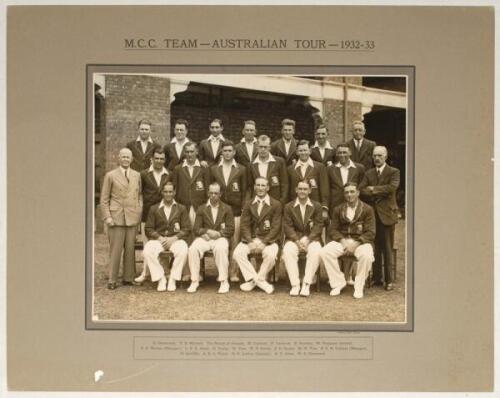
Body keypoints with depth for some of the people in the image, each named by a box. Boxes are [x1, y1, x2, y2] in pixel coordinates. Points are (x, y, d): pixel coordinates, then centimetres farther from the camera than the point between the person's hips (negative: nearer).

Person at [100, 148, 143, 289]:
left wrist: (139, 211, 5)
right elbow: (104, 199, 3)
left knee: (130, 249, 4)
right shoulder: (110, 175, 4)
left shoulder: (137, 175, 14)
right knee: (115, 250, -2)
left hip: (132, 218, 3)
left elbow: (140, 194, 18)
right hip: (116, 217, -3)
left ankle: (128, 278, 13)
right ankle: (112, 280, 5)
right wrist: (107, 217, -5)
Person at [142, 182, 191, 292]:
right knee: (147, 251, -31)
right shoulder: (154, 209, 15)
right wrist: (160, 238, -11)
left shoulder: (181, 209, 13)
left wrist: (174, 238, -12)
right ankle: (160, 279, -19)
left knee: (183, 251, -35)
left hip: (176, 239, -1)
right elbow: (148, 229, 7)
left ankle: (173, 279, -19)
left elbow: (187, 229, 4)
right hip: (158, 239, 1)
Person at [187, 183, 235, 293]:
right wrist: (207, 231, -13)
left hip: (220, 238, -1)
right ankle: (194, 281, -21)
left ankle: (224, 281, -28)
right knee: (193, 248, -31)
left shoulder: (227, 209, 13)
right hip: (204, 238, 2)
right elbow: (196, 229, 7)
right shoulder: (201, 209, 16)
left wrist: (218, 233, -13)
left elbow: (230, 230, 5)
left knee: (221, 248, -37)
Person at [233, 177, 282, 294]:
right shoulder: (248, 205, 12)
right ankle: (257, 280, -15)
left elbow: (276, 227, -5)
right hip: (250, 239, 3)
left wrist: (264, 242, -17)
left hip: (268, 240, -3)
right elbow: (245, 225, 4)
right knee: (237, 253, -24)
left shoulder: (276, 204, 2)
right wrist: (250, 241, -14)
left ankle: (257, 279, -10)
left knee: (270, 255, -34)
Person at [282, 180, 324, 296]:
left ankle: (306, 284, -27)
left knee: (315, 252, -33)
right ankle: (295, 284, -26)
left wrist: (307, 240, -15)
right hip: (294, 238, 1)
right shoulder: (289, 207, 9)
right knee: (288, 252, -31)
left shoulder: (317, 207, 8)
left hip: (312, 238, 0)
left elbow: (318, 226, 0)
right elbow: (288, 227, 1)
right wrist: (298, 241, -15)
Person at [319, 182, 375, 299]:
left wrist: (355, 244, -17)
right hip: (342, 240, 3)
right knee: (324, 252, -26)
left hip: (361, 241, -2)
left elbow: (370, 233, -3)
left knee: (366, 255, -37)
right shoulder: (338, 210, 13)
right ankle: (338, 283, -10)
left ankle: (359, 286, -15)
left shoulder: (367, 209, 4)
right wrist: (343, 241, -12)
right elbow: (332, 230, 7)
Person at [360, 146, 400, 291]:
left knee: (387, 249, -1)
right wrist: (376, 195, -13)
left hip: (386, 213, -3)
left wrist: (373, 189, -9)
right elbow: (361, 190, 1)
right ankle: (376, 277, 14)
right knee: (374, 248, 6)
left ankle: (388, 280, 4)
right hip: (372, 213, 4)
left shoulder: (393, 172, 2)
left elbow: (392, 187, -16)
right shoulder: (368, 173, 14)